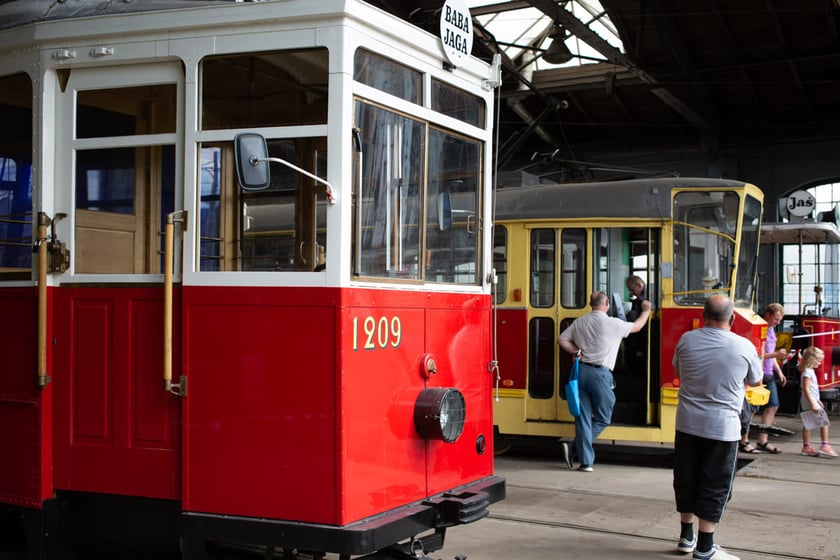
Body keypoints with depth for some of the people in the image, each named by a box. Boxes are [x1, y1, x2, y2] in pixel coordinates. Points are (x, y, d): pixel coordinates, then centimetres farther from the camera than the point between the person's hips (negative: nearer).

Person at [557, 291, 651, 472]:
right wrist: (646, 311, 27)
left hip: (581, 372, 5)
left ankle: (585, 461, 3)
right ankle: (574, 448, -5)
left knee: (584, 417, 6)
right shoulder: (611, 323, -6)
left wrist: (576, 352, 10)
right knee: (602, 418, 8)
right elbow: (637, 326, 9)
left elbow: (561, 340, 9)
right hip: (600, 374, -5)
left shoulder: (579, 322, 8)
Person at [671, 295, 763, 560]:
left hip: (688, 423, 3)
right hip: (723, 427, -3)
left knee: (686, 481, 15)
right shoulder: (744, 347, -11)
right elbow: (755, 381, 7)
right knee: (715, 487, 5)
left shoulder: (686, 340, -4)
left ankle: (686, 537, 28)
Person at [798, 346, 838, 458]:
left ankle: (806, 447, 16)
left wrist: (818, 401, 28)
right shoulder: (807, 372, -16)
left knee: (807, 425, 12)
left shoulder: (810, 371, 15)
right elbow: (806, 389, -22)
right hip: (810, 401, -10)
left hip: (812, 400, 10)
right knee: (824, 421, -10)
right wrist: (813, 404, -25)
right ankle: (825, 446, -10)